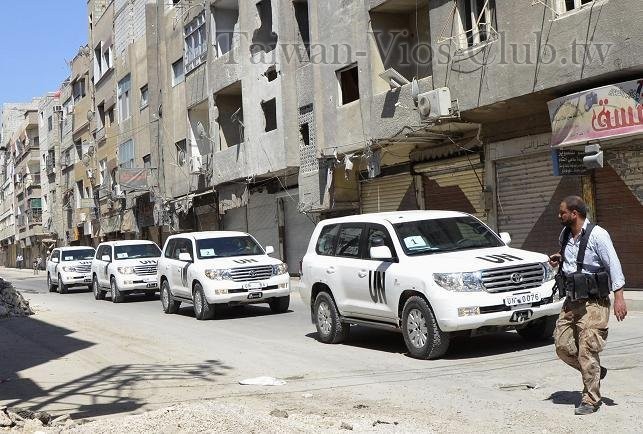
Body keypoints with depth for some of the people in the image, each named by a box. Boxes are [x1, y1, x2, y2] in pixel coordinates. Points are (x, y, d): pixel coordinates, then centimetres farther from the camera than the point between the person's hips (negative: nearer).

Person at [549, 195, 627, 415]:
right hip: (571, 302, 8)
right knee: (563, 347, 5)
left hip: (593, 303, -7)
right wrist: (559, 259, 6)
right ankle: (595, 372, 28)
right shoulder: (565, 235, 10)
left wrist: (618, 297, -19)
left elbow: (613, 265, -14)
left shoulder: (597, 235, -13)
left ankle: (591, 399, 6)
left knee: (587, 351, -7)